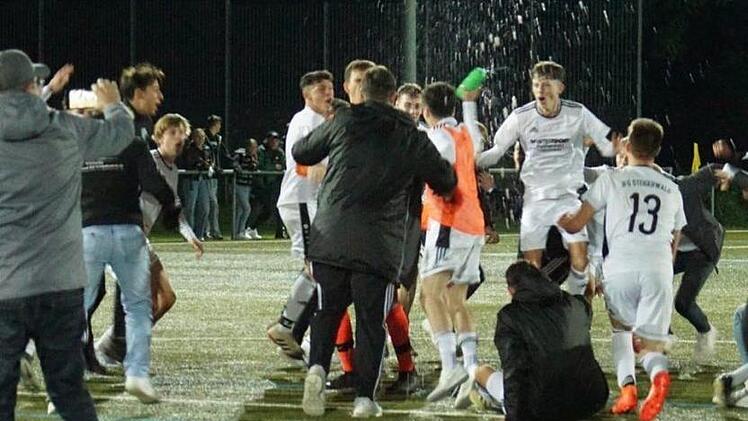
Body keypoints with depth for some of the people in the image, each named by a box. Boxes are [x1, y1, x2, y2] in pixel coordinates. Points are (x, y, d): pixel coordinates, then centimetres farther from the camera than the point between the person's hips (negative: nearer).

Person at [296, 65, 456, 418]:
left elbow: (301, 153, 20)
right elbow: (446, 183, 19)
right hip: (379, 246, -1)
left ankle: (318, 366, -10)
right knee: (371, 321, 8)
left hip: (329, 239, 1)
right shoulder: (413, 139, 8)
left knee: (328, 309, 15)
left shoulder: (343, 123, 7)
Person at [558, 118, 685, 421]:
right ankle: (658, 374, -30)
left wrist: (560, 221, 35)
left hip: (620, 268, -1)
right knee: (649, 344, 7)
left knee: (621, 330, 23)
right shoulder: (672, 190, 22)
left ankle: (627, 385, -4)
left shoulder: (611, 180, 11)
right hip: (659, 270, 1)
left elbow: (576, 225, 13)